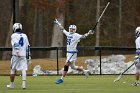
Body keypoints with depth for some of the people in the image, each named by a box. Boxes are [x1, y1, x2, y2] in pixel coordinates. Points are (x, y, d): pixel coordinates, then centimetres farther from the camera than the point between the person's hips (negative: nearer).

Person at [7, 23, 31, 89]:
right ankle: (24, 83, -19)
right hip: (23, 55, 3)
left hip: (16, 55, -3)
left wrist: (17, 52, -27)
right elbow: (27, 46, 14)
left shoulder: (14, 35, -2)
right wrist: (28, 55, 20)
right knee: (23, 69, -4)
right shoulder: (24, 36, 13)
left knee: (13, 70, 9)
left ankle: (11, 84, 16)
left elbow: (15, 44, -16)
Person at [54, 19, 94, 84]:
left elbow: (82, 36, -23)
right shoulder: (68, 34, 10)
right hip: (68, 52, 8)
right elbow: (63, 30, 25)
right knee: (72, 66, 14)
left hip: (73, 53, -8)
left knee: (66, 65, -9)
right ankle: (84, 71, 29)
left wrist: (88, 33, -41)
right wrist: (58, 24, 35)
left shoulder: (76, 35, -10)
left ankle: (62, 79, -4)